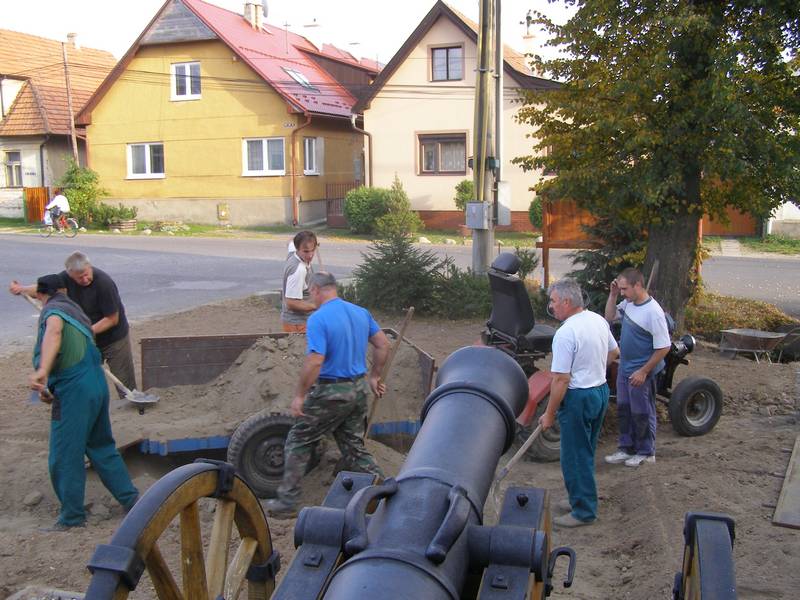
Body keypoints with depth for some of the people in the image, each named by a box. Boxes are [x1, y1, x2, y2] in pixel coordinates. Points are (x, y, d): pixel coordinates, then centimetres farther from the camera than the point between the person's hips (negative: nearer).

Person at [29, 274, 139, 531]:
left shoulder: (53, 310, -5)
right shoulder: (75, 312, 20)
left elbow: (54, 331, -30)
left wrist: (42, 371, -42)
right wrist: (49, 387, 23)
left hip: (74, 391, -9)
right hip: (98, 385, 9)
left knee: (64, 458, 4)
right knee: (101, 447, 21)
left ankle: (72, 516, 13)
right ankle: (130, 498, 25)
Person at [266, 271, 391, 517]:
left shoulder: (318, 319, -17)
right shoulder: (361, 313, 5)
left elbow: (314, 361, -24)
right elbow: (383, 345, 9)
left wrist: (299, 395, -15)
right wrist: (374, 377, 19)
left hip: (330, 393, -7)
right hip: (359, 390, 7)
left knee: (298, 443, 10)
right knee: (355, 448, 18)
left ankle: (286, 501, 17)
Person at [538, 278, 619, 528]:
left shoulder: (565, 333, -23)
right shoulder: (598, 320, 3)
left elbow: (561, 379, -22)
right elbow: (614, 352, 18)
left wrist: (549, 414, -14)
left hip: (579, 397, -9)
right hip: (601, 390, 9)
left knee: (575, 457, 4)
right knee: (586, 453, 20)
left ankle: (583, 511, 12)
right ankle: (582, 499, 33)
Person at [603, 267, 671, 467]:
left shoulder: (653, 312, -24)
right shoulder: (628, 303, -1)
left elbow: (663, 347, -21)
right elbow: (610, 317, 14)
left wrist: (644, 371, -20)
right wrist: (612, 294, -1)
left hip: (641, 373, -8)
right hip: (624, 368, 8)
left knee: (642, 414, 8)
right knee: (623, 411, 18)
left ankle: (646, 453, 25)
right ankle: (626, 448, 33)